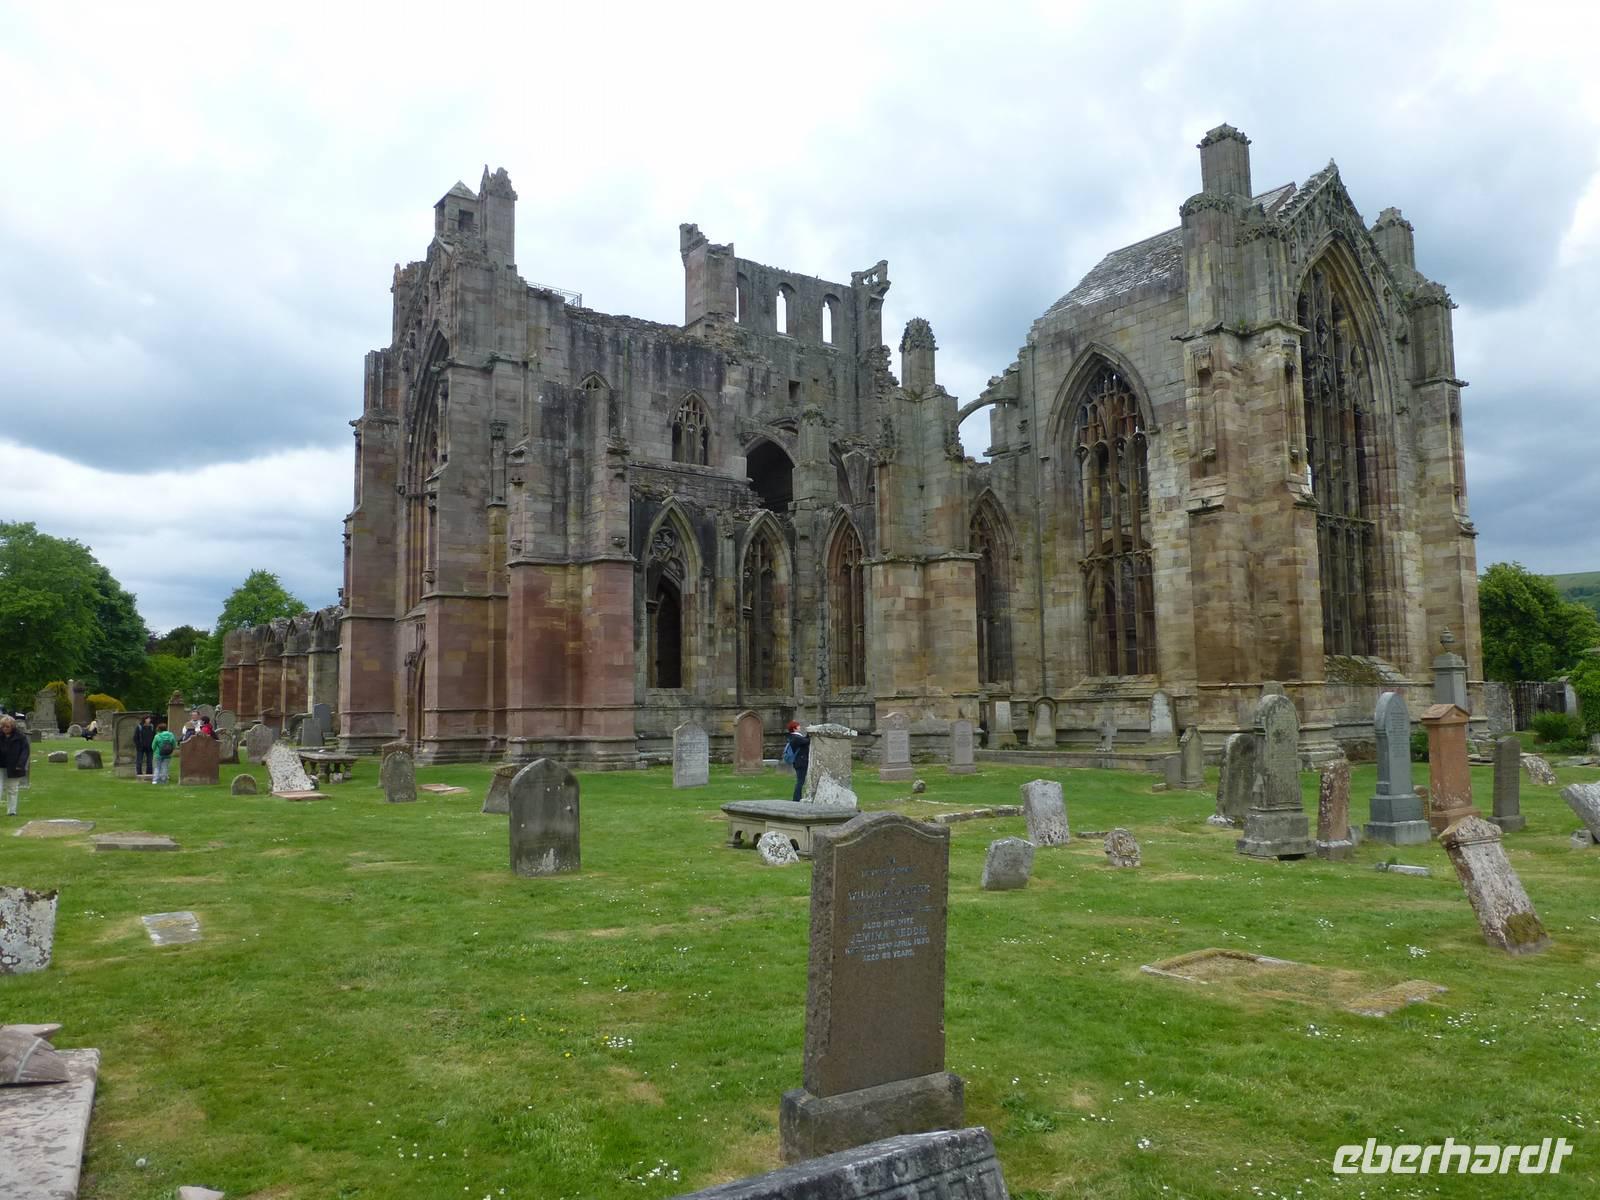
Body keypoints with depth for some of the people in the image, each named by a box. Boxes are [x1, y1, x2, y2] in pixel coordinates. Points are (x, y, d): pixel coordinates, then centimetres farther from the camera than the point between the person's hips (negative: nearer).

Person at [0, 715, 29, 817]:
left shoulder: (20, 736, -6)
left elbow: (25, 750, -5)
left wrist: (20, 764, -15)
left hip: (13, 768, -1)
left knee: (12, 790, 8)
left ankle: (11, 811, 14)